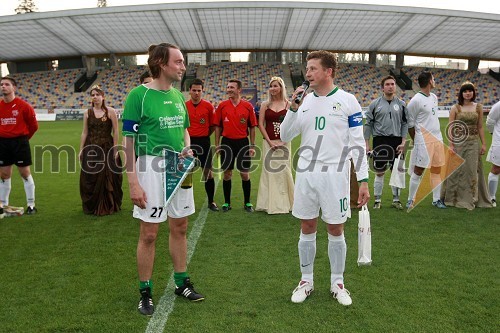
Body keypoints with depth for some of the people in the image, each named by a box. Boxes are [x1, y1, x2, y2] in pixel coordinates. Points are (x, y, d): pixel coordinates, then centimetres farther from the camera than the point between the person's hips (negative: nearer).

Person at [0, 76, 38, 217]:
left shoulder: (24, 106, -9)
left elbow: (34, 125, -1)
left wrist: (23, 138, 7)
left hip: (20, 142, -4)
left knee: (25, 173, 2)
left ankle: (31, 205, 12)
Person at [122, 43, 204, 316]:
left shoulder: (177, 96, 9)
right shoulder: (139, 95, -10)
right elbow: (128, 140, -12)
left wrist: (187, 149, -1)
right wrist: (133, 182, -16)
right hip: (151, 167, -6)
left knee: (179, 228, 14)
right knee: (149, 233, 3)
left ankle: (182, 283, 30)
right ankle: (145, 292, 19)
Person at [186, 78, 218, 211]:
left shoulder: (208, 106, -1)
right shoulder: (184, 106, 1)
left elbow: (213, 125, 6)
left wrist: (204, 136, 2)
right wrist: (187, 136, 5)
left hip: (204, 142, -1)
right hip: (188, 142, 1)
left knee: (208, 172, 2)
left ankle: (211, 202, 13)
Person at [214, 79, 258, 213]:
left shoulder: (248, 106, 0)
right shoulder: (222, 106, 2)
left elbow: (252, 127, 4)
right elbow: (218, 126, 6)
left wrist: (252, 146, 0)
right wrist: (217, 145, 2)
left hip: (243, 142, -1)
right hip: (227, 142, 1)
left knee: (245, 174, 4)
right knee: (227, 173, 7)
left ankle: (247, 202, 17)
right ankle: (227, 202, 19)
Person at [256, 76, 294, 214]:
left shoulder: (288, 104, 4)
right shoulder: (265, 104, 5)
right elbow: (261, 124, 1)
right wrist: (269, 141, -8)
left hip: (284, 142, 0)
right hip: (269, 142, 0)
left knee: (284, 170, 2)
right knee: (269, 171, 1)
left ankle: (284, 203, 15)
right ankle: (270, 204, 9)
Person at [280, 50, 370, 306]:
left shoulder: (347, 101, -4)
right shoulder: (304, 101, 7)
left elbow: (357, 143, -4)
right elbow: (285, 136, 5)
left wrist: (364, 180, -8)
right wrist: (293, 107, -9)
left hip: (335, 175, -3)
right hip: (306, 173, 3)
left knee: (335, 230, 7)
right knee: (307, 229, 11)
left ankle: (337, 283, 24)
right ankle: (306, 281, 25)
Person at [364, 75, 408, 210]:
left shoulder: (401, 104, 7)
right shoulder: (375, 104, 2)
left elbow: (405, 124, 8)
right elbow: (368, 124, 3)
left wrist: (403, 142, -2)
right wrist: (367, 144, -1)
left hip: (396, 141, 2)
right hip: (379, 140, -2)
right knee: (379, 172, 3)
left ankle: (396, 199, 19)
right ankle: (377, 200, 13)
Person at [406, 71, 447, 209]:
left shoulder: (434, 97, 13)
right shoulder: (416, 100, -12)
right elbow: (410, 124, -7)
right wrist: (416, 141, -1)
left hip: (437, 138, 8)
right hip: (423, 141, -7)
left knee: (437, 170, 11)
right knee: (418, 171, -2)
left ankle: (436, 199, 20)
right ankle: (410, 200, 9)